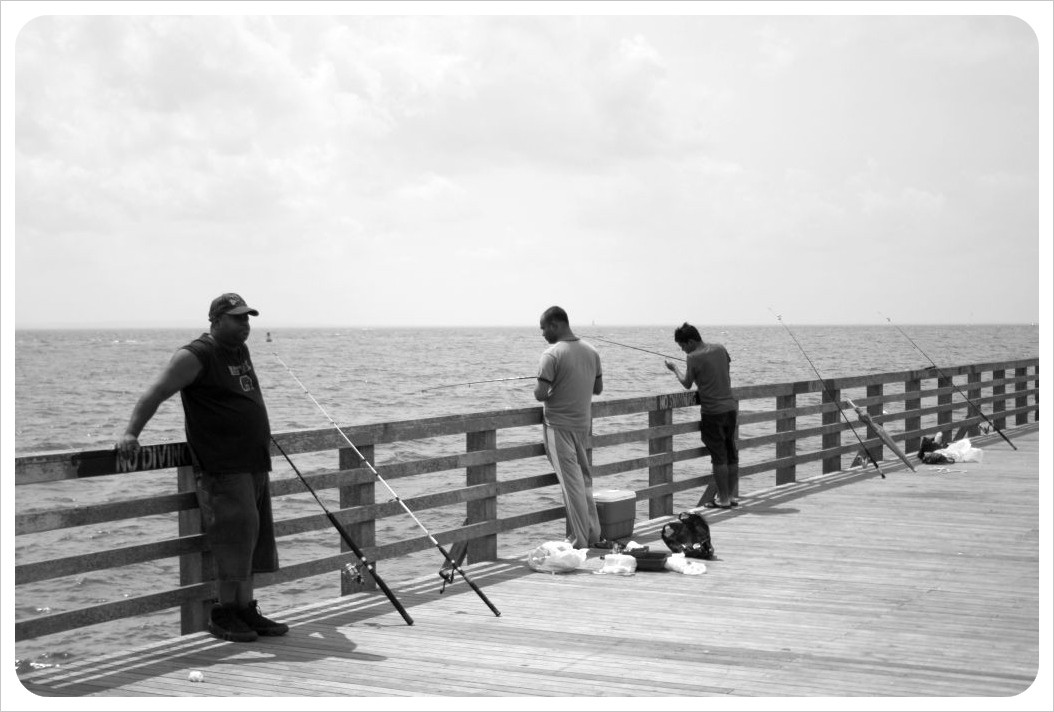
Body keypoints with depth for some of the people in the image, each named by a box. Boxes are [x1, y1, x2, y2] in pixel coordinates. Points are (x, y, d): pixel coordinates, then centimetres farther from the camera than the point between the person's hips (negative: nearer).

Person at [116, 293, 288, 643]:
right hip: (222, 467, -9)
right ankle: (224, 613, -1)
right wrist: (131, 432, -27)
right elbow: (155, 393, -15)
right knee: (234, 536, -10)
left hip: (255, 465, 9)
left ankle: (246, 609, 15)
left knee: (252, 540, 9)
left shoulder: (241, 351, 16)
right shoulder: (196, 355, -9)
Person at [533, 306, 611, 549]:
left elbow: (540, 394, -20)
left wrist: (540, 384, 0)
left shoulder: (552, 354, -17)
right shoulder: (591, 351, 5)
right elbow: (598, 389, 13)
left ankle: (579, 542, 1)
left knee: (572, 483, -3)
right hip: (584, 422, 6)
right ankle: (593, 535, 18)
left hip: (559, 426, -6)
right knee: (584, 479, 15)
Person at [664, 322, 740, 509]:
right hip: (730, 407, 6)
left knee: (719, 456, -1)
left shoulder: (694, 357, -12)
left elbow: (687, 384, 1)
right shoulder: (719, 348, 6)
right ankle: (732, 495, 19)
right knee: (731, 453, 12)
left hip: (712, 411, -6)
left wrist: (674, 368, 15)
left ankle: (723, 499, 4)